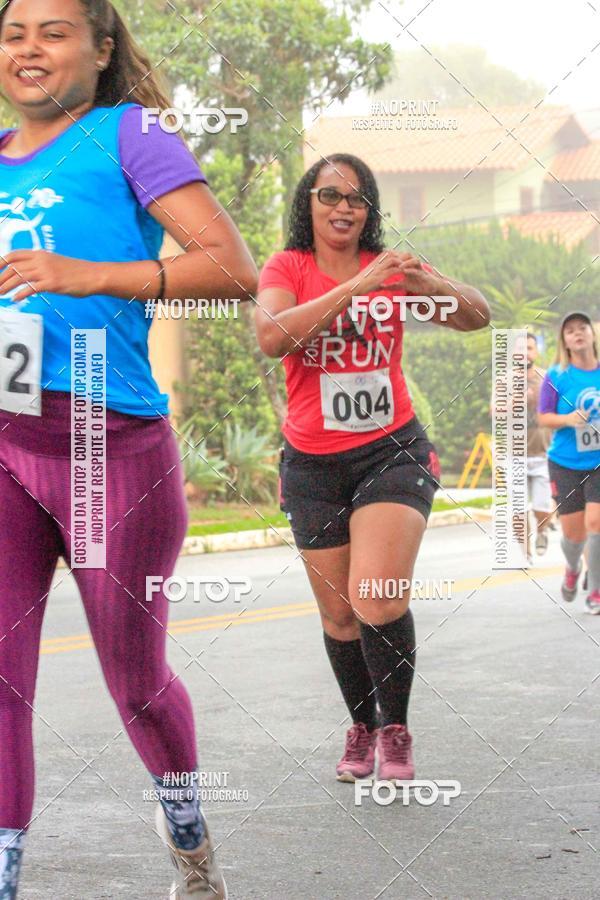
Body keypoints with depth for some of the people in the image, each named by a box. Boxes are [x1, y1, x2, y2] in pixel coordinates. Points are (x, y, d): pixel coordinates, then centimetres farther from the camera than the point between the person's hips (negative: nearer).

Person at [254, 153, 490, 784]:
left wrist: (431, 283, -26)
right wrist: (354, 287, -29)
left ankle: (395, 730, 1)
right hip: (313, 465, 1)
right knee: (340, 618, 9)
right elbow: (270, 337, -23)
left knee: (378, 601, -19)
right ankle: (361, 729, 31)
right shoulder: (287, 268, -3)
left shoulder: (388, 268, 2)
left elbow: (476, 317, -5)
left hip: (392, 452, -1)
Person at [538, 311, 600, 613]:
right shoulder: (556, 376, -5)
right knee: (573, 532, 3)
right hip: (566, 464, 0)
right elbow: (543, 417, -3)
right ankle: (573, 569, 40)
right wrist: (568, 419, -21)